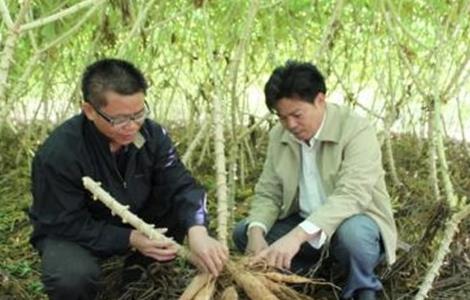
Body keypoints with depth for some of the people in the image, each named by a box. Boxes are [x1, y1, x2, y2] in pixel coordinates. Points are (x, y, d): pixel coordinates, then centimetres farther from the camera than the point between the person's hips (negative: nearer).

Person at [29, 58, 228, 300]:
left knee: (184, 209, -18)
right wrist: (131, 239, -34)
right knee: (72, 279, -37)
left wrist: (197, 232, -41)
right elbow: (66, 224, -27)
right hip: (70, 232, -5)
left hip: (133, 222, 5)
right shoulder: (58, 154, -32)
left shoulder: (152, 134, -16)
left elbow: (180, 186, -20)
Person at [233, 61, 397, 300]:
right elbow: (267, 193, -1)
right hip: (303, 227, 6)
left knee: (352, 232, -39)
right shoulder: (279, 136, -3)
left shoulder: (357, 130, -23)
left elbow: (352, 195, -36)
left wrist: (297, 235, -48)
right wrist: (256, 231, -25)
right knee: (243, 233, -7)